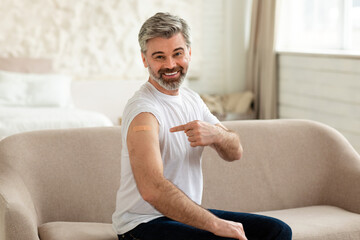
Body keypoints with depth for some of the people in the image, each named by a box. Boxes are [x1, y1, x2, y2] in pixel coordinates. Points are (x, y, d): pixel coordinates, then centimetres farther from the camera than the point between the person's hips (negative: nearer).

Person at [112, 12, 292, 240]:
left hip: (186, 213, 8)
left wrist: (216, 135, -20)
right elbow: (152, 189, -33)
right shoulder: (143, 110, -20)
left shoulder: (192, 99, 8)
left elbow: (235, 152, 4)